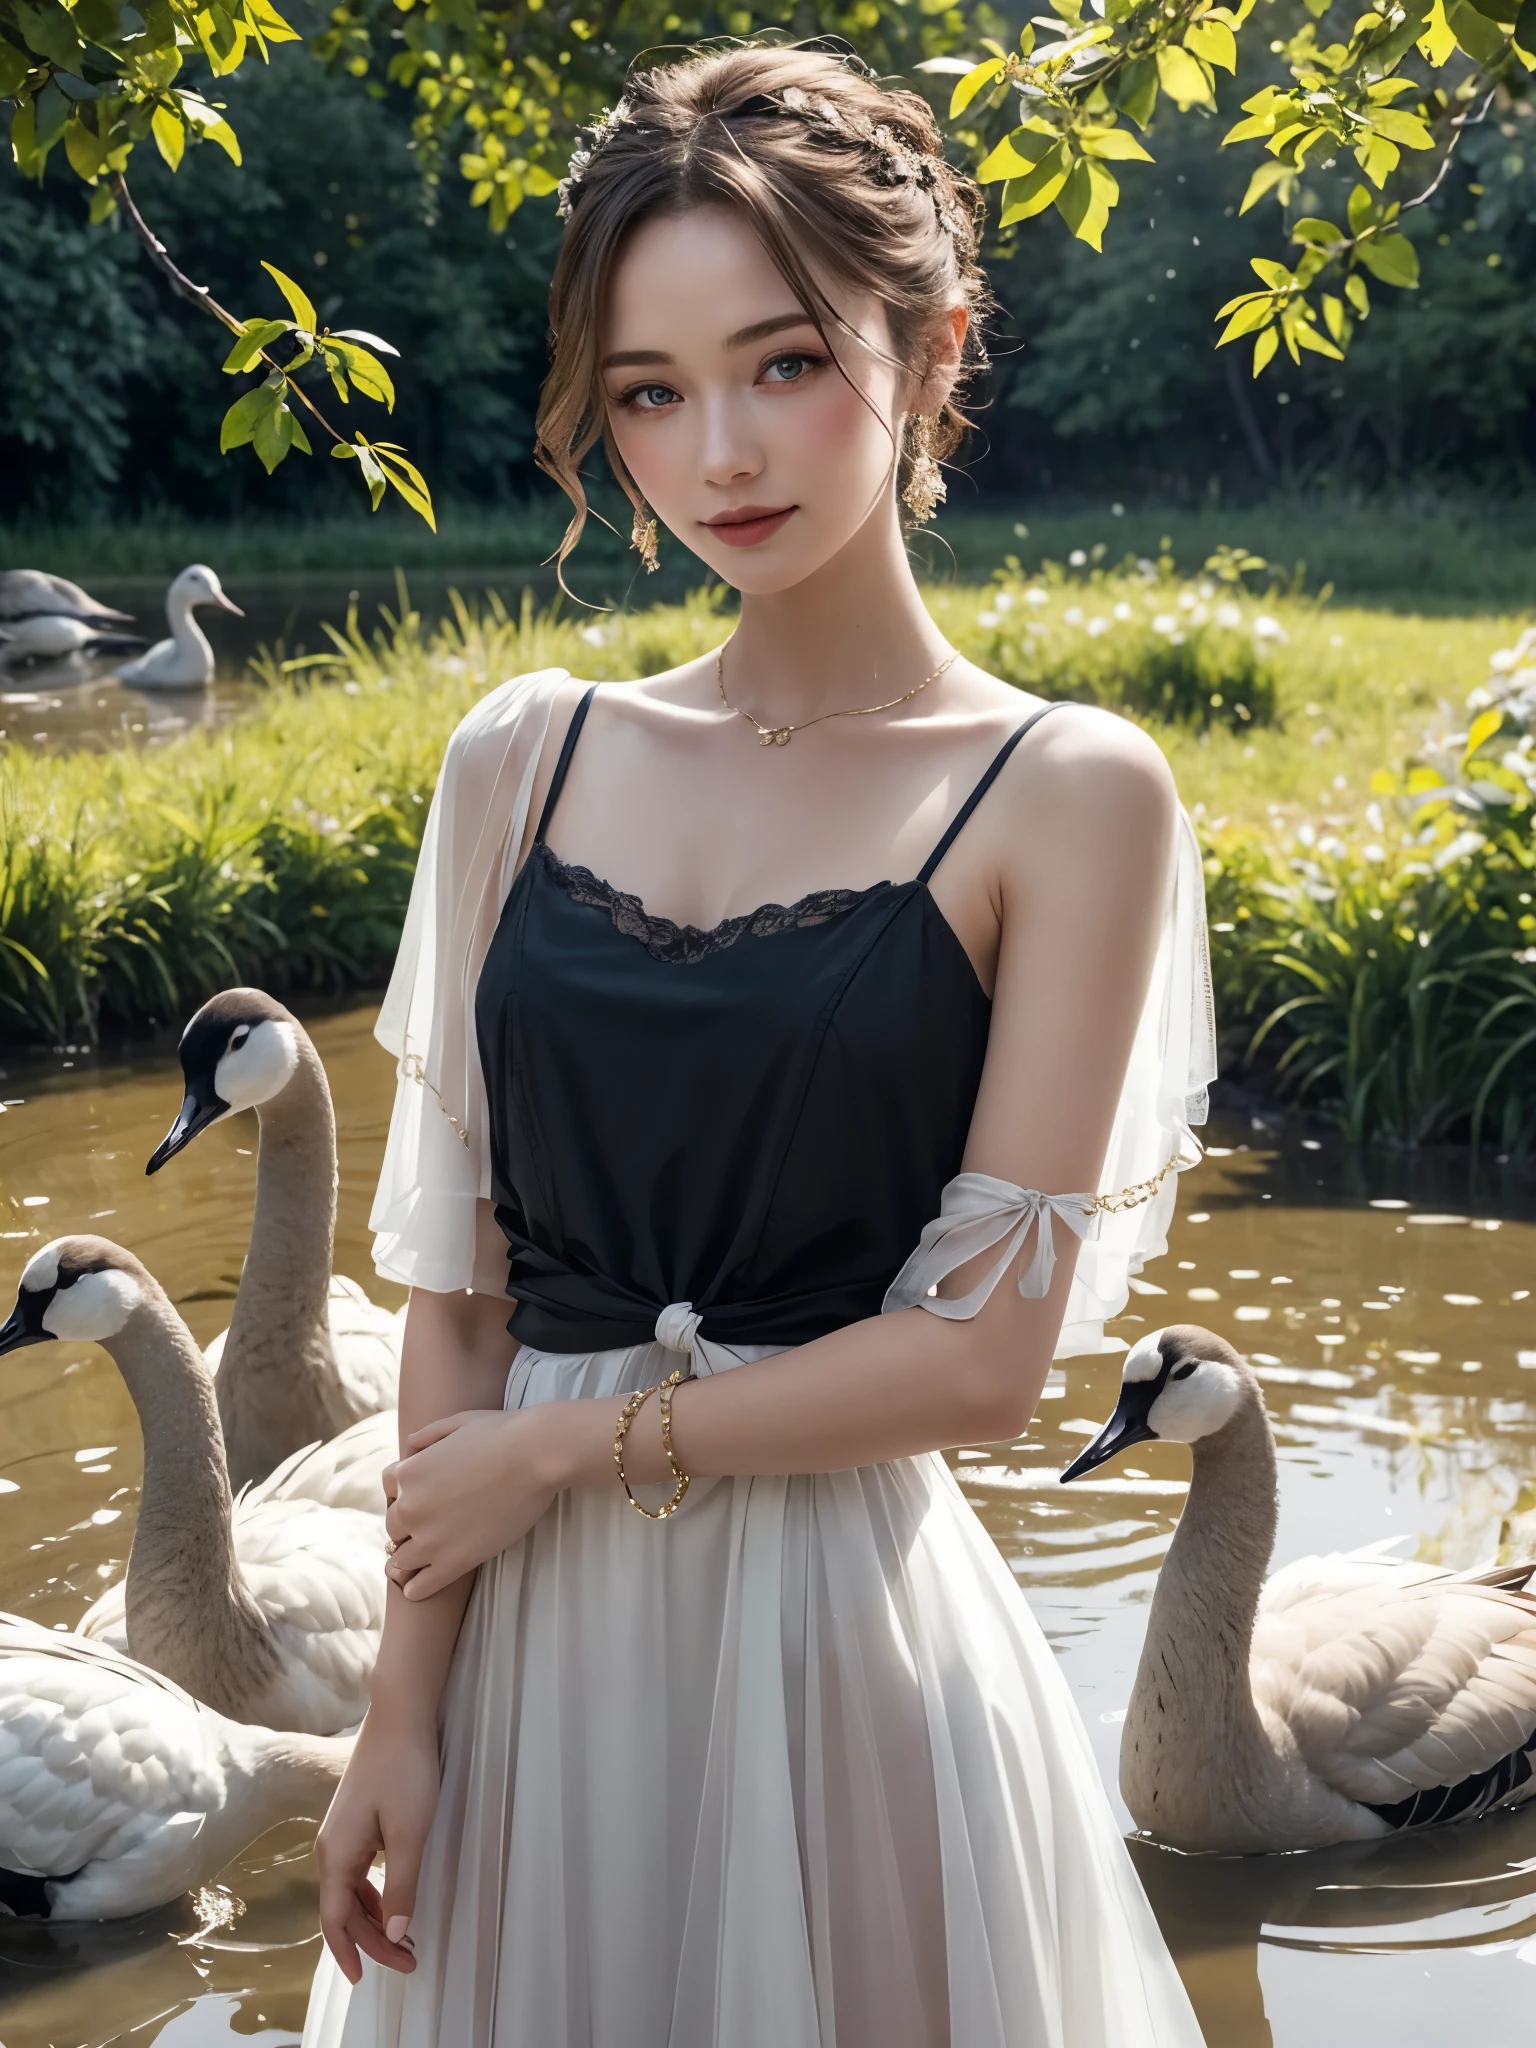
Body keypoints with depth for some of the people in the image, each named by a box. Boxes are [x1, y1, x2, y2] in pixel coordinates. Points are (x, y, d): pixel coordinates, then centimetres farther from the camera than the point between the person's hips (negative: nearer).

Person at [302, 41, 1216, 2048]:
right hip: (531, 1646, 3)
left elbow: (982, 1353, -11)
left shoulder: (1065, 794, -7)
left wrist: (571, 1448, -7)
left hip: (839, 1632, -3)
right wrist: (406, 1701, -2)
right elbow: (461, 1279, 3)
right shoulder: (524, 758, 3)